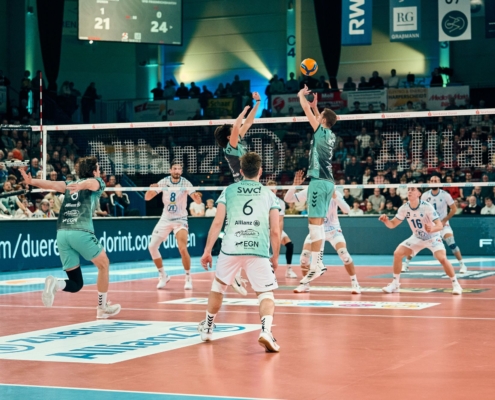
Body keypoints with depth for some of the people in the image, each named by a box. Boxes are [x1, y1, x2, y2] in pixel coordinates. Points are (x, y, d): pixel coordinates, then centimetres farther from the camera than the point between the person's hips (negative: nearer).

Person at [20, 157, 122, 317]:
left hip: (62, 233, 5)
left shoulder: (70, 184, 25)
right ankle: (103, 307, 20)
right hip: (81, 231, -5)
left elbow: (53, 184, 5)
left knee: (76, 284, 10)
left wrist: (31, 181, -9)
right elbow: (90, 182, -13)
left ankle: (55, 284, -21)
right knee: (103, 265, 19)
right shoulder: (97, 182, 12)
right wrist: (82, 185, -35)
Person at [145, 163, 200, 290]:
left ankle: (188, 278, 0)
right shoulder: (164, 182, -9)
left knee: (183, 249, -19)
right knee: (152, 247, -2)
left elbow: (196, 198, -26)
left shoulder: (185, 183, -14)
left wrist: (196, 198, -49)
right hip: (165, 219, 3)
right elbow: (147, 198, -10)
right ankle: (163, 276, 16)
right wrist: (151, 189, -31)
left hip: (180, 219, -3)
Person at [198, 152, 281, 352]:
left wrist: (207, 250, 7)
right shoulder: (269, 194, 11)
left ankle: (208, 328, 36)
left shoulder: (229, 191, 11)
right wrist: (275, 257, 18)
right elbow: (275, 231, 6)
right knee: (266, 294, 5)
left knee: (218, 285, 25)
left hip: (230, 249, 1)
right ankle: (266, 330, -22)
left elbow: (217, 223, 3)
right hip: (259, 251, -1)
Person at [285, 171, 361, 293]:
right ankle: (305, 284, 12)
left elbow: (346, 210, -27)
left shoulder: (334, 192, -15)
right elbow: (287, 198, -12)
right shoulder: (309, 191, -9)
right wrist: (295, 185, -28)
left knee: (344, 254, -21)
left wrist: (335, 197, -40)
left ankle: (355, 283, -8)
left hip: (333, 229, -2)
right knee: (304, 256, -11)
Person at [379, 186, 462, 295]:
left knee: (442, 258, -26)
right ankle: (395, 284, 4)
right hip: (417, 238, 4)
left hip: (433, 237, -4)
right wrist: (386, 220, -31)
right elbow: (392, 224, -8)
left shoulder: (426, 207, -27)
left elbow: (440, 225, -31)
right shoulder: (404, 208, -15)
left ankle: (455, 284, -7)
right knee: (397, 253, -12)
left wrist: (432, 229, -53)